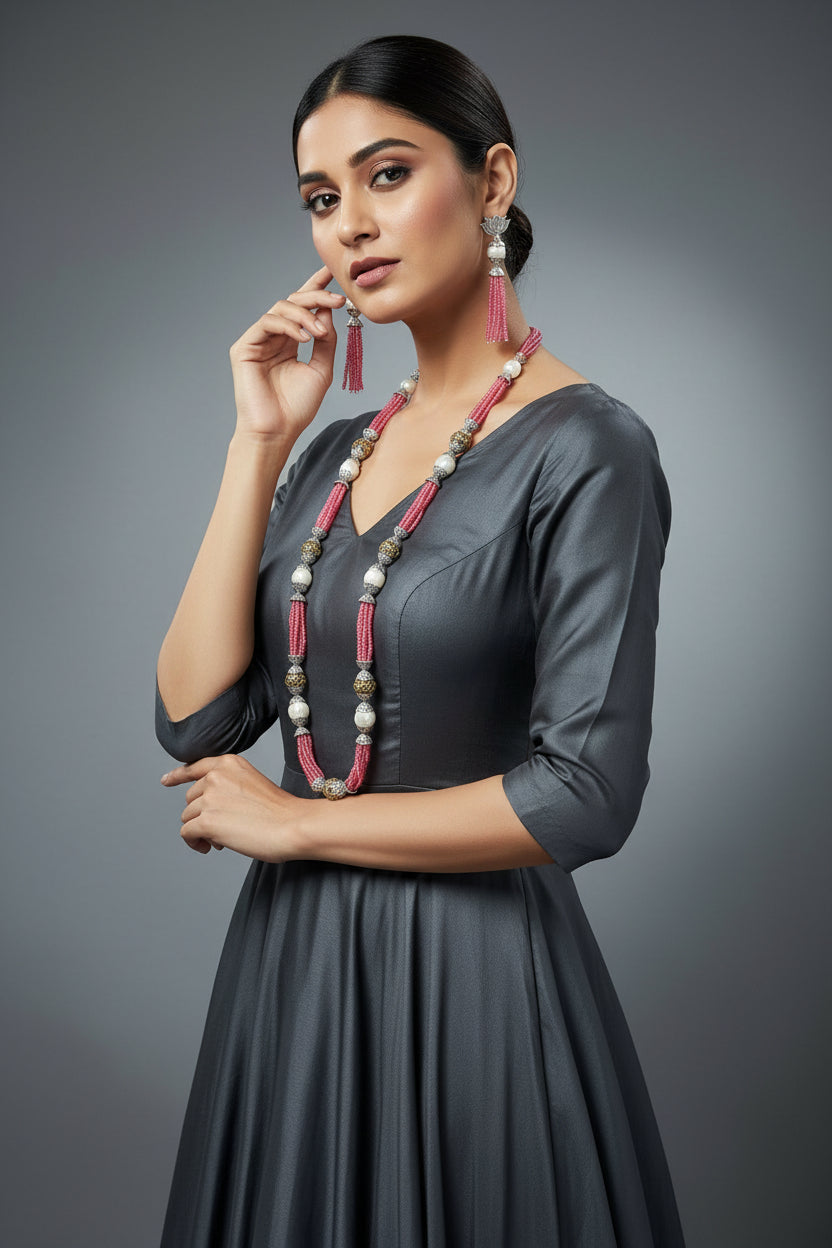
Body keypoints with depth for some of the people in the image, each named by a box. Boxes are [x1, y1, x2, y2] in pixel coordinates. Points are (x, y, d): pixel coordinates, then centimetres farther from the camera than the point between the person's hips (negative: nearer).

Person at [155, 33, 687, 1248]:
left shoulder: (585, 449, -14)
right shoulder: (340, 446, 6)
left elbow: (585, 794, -20)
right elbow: (196, 718, -2)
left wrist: (295, 824, -10)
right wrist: (258, 444, -6)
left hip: (469, 967, -6)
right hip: (292, 958, 7)